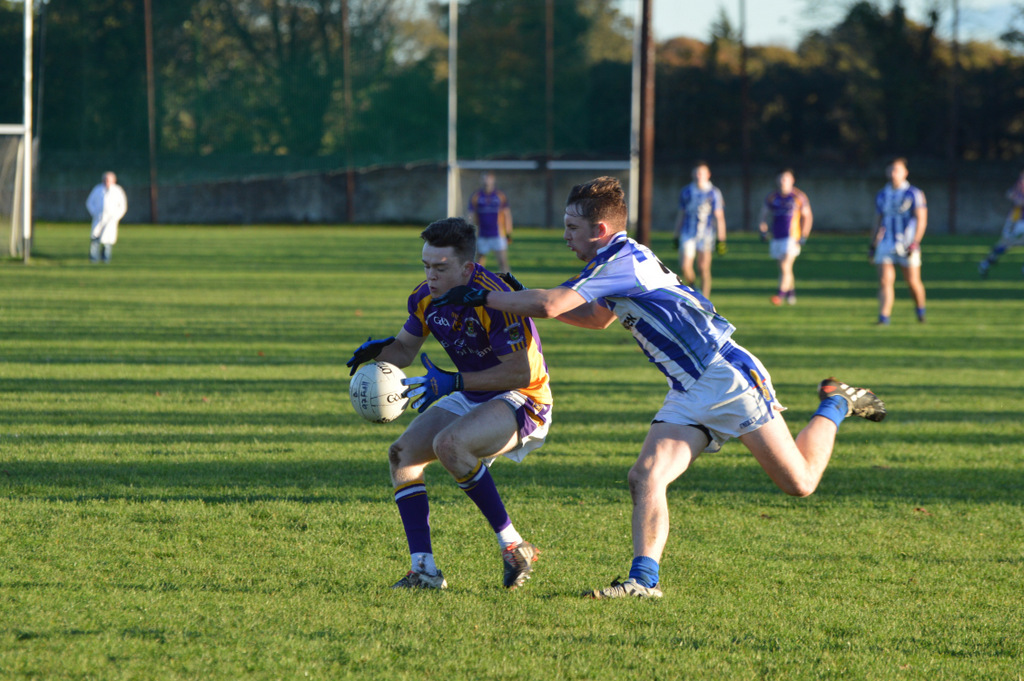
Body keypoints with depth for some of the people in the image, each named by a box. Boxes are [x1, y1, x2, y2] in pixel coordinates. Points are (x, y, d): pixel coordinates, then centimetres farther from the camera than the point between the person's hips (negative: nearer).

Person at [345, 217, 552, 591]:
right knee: (403, 454, -4)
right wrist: (380, 349, -12)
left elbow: (521, 373, -29)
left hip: (523, 401, -9)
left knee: (450, 444, -32)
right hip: (471, 399, 9)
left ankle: (513, 546, -22)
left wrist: (454, 382, -32)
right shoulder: (426, 297, -3)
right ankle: (424, 569, -6)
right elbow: (405, 349, 12)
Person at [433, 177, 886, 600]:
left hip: (730, 380, -9)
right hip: (689, 395, 9)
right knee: (645, 477, -13)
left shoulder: (624, 260, -19)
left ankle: (836, 405, 23)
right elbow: (598, 319, 33)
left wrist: (482, 297, -17)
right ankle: (644, 578, -18)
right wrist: (526, 302, 21)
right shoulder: (622, 262, 12)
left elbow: (551, 304, -28)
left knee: (799, 484, -2)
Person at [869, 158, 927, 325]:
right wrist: (873, 245, 16)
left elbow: (921, 220, -8)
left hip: (906, 246, -3)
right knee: (885, 281, -9)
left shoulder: (914, 194, -4)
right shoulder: (882, 195, 11)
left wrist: (914, 243, -18)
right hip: (885, 245, 3)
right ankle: (884, 317, -13)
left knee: (913, 282, 2)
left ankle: (920, 310, 29)